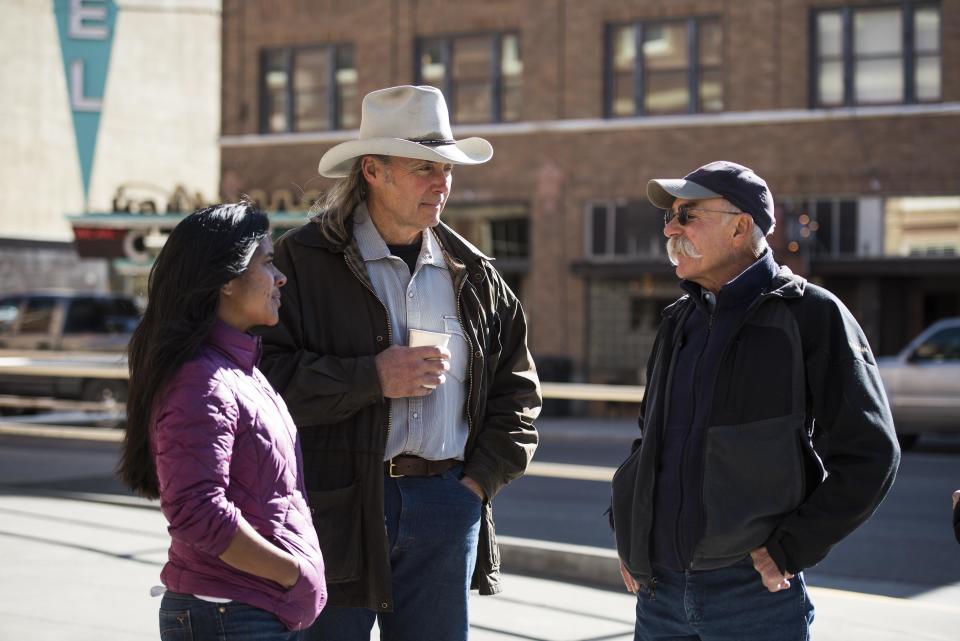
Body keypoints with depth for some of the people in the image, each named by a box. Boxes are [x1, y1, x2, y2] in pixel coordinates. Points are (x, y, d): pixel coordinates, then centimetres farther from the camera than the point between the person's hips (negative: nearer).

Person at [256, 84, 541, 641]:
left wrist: (482, 479, 5)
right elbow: (263, 374, -13)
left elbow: (517, 389, 17)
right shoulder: (303, 260, -3)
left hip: (447, 507, 4)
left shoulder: (474, 275, 12)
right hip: (335, 507, -4)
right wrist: (372, 379, -17)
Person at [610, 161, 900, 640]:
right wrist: (624, 526, 10)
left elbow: (869, 454, -10)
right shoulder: (679, 322, 13)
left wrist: (788, 550, -13)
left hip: (756, 593, -6)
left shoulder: (811, 315, -5)